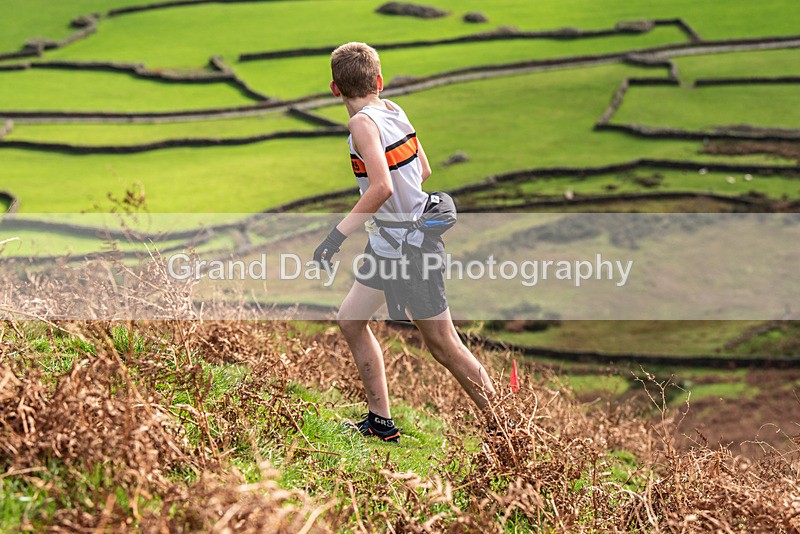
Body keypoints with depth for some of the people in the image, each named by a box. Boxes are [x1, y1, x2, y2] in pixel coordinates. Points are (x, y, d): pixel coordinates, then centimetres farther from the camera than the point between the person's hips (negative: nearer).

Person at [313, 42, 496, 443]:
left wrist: (337, 235, -29)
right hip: (388, 246, 9)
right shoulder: (393, 110, 5)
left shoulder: (363, 122, -19)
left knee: (443, 346, 0)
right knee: (350, 320, 15)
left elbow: (382, 187, -32)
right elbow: (424, 171, 13)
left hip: (410, 251, -9)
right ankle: (380, 423, 21)